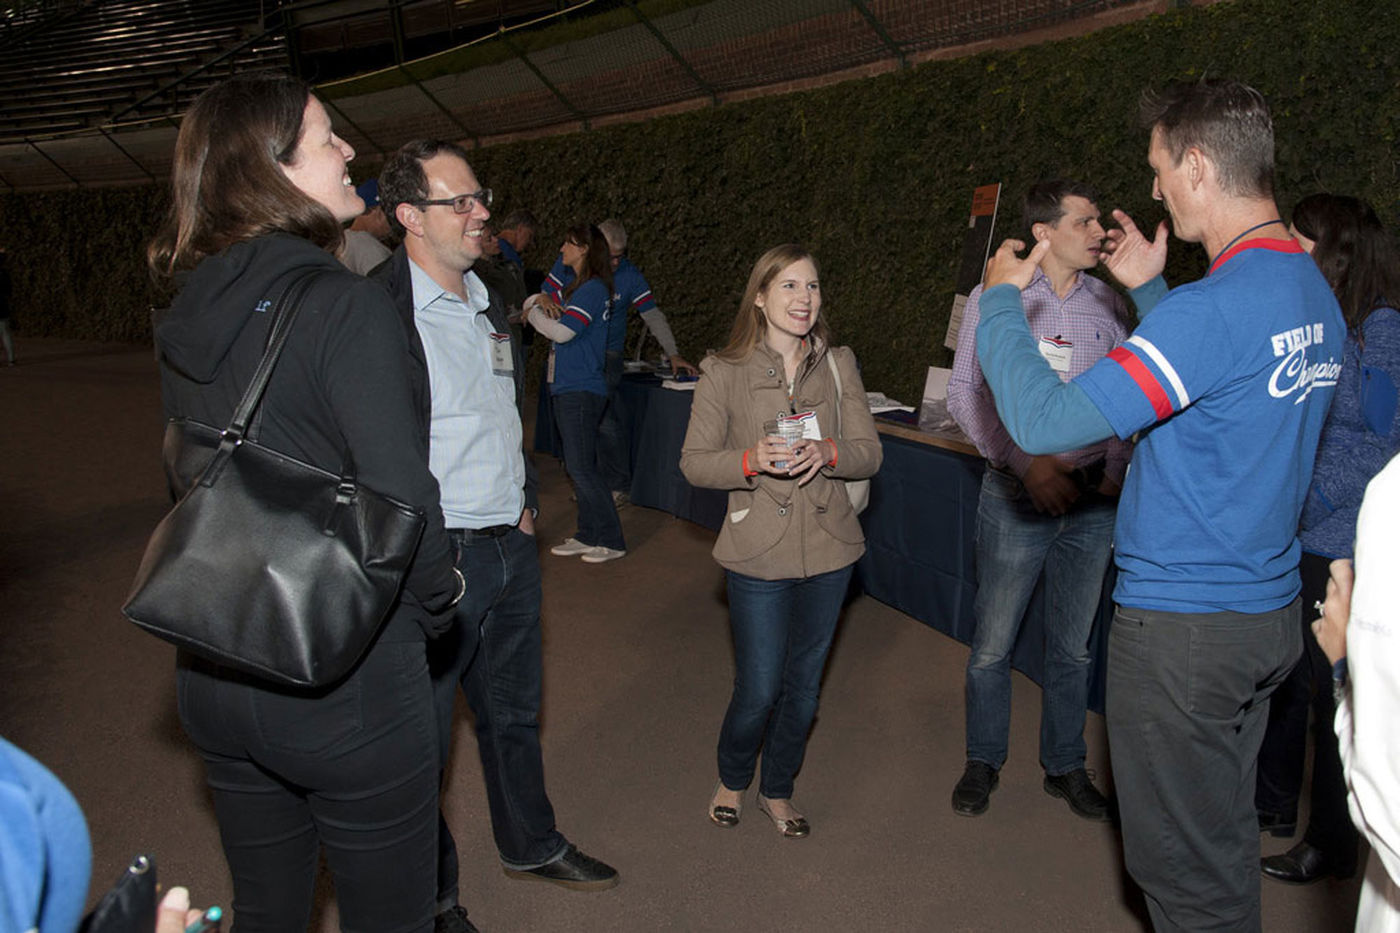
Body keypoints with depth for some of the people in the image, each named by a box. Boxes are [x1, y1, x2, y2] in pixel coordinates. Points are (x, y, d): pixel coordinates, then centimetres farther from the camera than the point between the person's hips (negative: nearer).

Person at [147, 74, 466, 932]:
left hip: (214, 673, 7)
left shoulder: (184, 318, 5)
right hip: (348, 679, -7)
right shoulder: (348, 306, -18)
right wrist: (435, 607, -5)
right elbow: (402, 498, -22)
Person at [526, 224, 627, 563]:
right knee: (578, 467, 12)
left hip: (582, 391, -10)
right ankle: (587, 536, 20)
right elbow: (532, 300, 25)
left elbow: (563, 332, -21)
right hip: (567, 387, 10)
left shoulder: (593, 289, -13)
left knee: (581, 468, -8)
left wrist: (534, 314, -5)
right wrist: (541, 303, 3)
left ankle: (612, 541, -1)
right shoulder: (577, 287, 17)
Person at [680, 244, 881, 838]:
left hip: (828, 550, 3)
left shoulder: (838, 364, 3)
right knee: (759, 689, 3)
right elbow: (694, 463, -4)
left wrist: (827, 452, -19)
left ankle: (778, 790, 38)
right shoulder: (724, 372, -4)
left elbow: (869, 452, 2)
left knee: (803, 686, 15)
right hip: (759, 552, -3)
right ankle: (732, 779, 34)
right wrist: (753, 460, -22)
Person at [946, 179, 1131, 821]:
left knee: (1073, 646, 14)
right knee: (992, 643, 5)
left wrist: (1115, 471, -1)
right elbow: (964, 394, -5)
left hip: (1092, 499, 3)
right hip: (1017, 494, -3)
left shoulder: (1109, 304, 6)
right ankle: (983, 761, 27)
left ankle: (1065, 766, 32)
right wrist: (1025, 462, -13)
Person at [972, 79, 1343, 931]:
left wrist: (1001, 298, -13)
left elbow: (1044, 421, -28)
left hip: (1184, 625, -9)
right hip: (1270, 613, 9)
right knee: (1227, 840, 23)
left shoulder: (1214, 307, -25)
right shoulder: (1314, 295, 6)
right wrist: (1151, 290, 16)